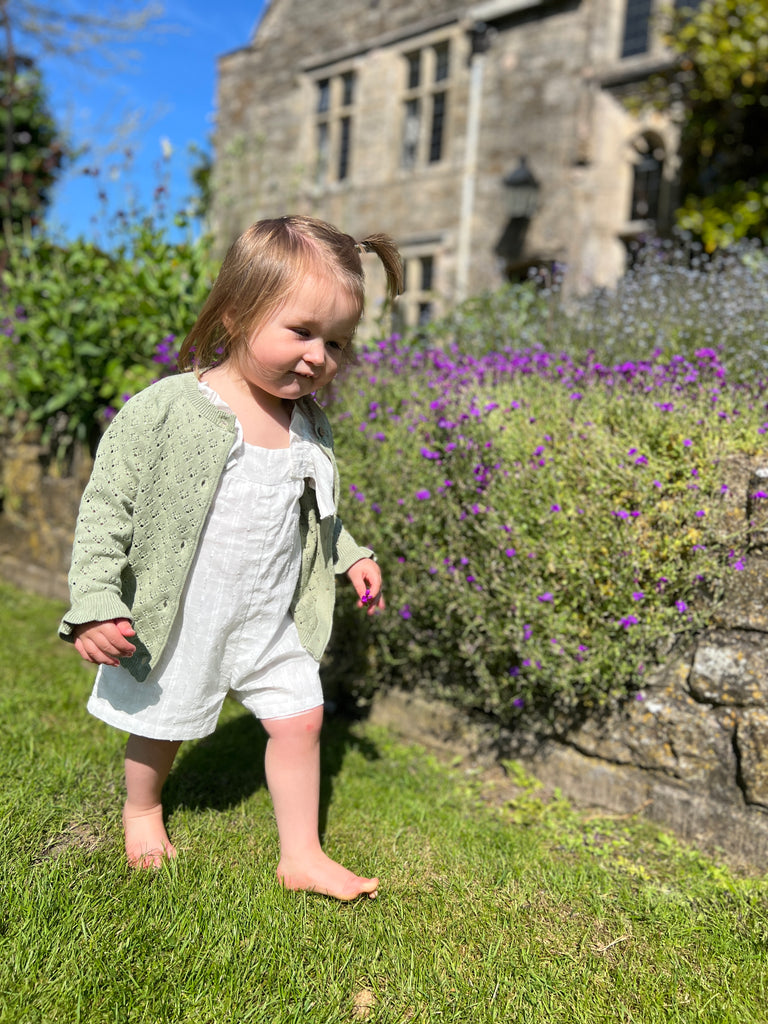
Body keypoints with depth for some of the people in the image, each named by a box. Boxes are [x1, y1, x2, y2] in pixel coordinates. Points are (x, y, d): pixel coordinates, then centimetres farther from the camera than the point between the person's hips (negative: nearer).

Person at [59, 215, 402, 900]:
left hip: (272, 622, 5)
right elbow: (106, 507, -16)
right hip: (178, 625, -4)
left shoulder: (309, 426, -1)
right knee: (161, 727, 16)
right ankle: (142, 809, 50)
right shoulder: (164, 411, -21)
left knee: (301, 717, 7)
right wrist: (96, 602, -20)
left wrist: (351, 556, 10)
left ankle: (302, 854, 28)